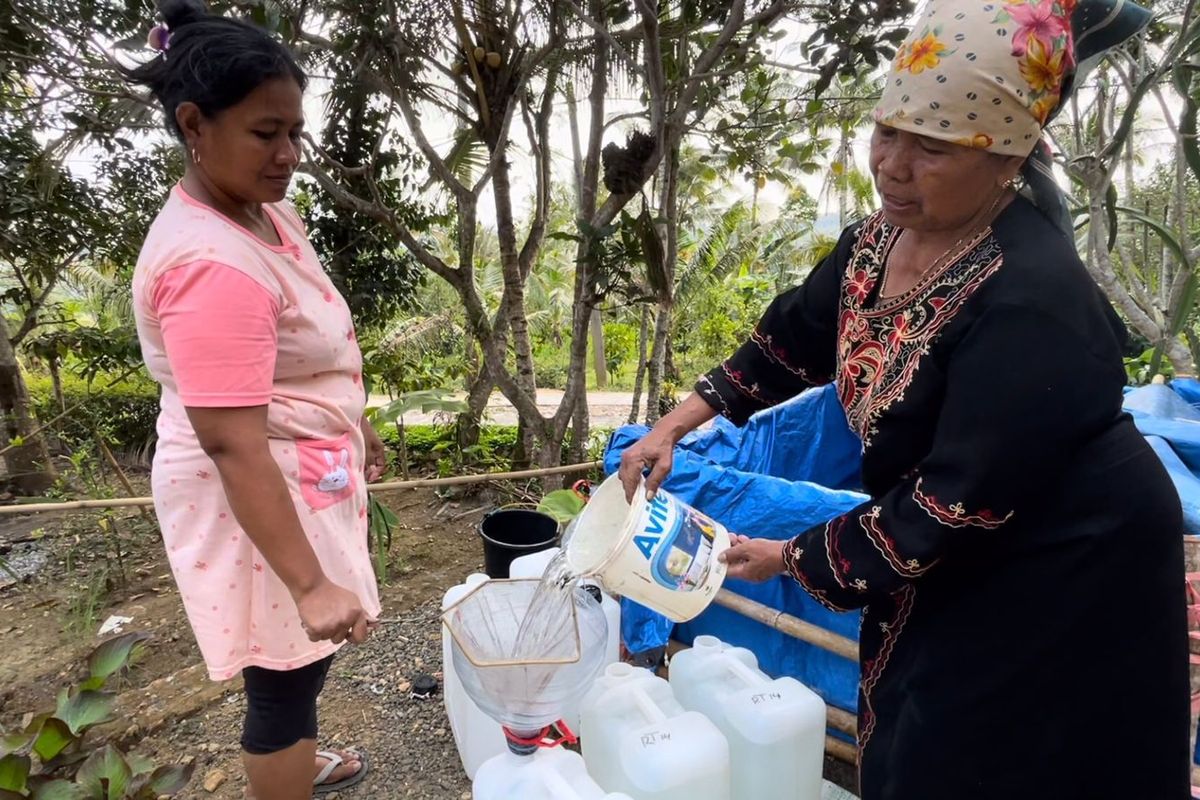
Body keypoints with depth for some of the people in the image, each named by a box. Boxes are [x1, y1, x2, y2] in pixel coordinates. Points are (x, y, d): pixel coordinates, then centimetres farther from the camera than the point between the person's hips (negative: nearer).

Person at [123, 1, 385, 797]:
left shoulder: (262, 209, 2)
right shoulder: (211, 266, -29)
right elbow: (233, 447, -31)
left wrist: (353, 424, 24)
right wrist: (309, 583, -31)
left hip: (300, 470, 10)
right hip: (260, 496, -10)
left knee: (295, 660, 28)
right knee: (288, 666, 10)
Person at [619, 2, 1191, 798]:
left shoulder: (1032, 306, -33)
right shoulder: (881, 239, -7)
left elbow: (956, 506, -29)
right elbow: (793, 338, 5)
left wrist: (793, 556, -18)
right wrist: (677, 424, -1)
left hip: (1064, 580, -7)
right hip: (960, 556, 7)